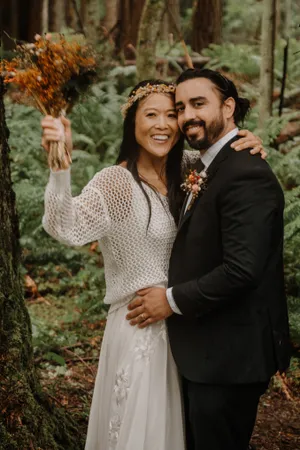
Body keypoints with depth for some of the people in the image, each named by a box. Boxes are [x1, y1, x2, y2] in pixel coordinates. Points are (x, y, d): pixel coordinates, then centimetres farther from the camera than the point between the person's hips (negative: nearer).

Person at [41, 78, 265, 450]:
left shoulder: (185, 169, -1)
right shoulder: (116, 182, -19)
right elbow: (67, 228, -34)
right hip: (140, 328, -6)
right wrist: (60, 165, -51)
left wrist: (249, 144, -11)